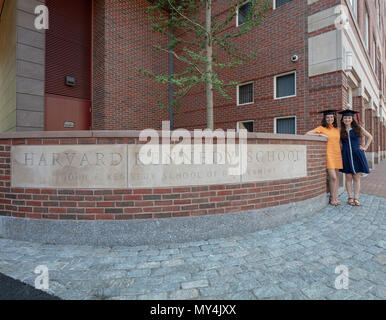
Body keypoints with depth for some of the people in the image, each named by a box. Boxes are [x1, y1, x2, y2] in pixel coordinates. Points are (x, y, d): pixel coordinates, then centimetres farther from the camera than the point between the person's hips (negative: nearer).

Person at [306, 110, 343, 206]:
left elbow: (339, 141, 23)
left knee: (336, 177, 6)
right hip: (328, 155, -5)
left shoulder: (337, 129, 14)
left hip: (337, 154, 5)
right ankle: (332, 198, 4)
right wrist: (321, 135, -15)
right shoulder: (321, 128, 0)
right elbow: (308, 133, -9)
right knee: (333, 177, -11)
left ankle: (335, 197, 14)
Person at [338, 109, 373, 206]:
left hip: (357, 155, 0)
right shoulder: (340, 130, 4)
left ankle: (356, 198, 8)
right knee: (348, 177, 2)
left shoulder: (358, 128, 4)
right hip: (346, 156, 0)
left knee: (356, 177, 2)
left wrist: (365, 147, 5)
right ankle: (350, 198, 9)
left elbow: (370, 137, 13)